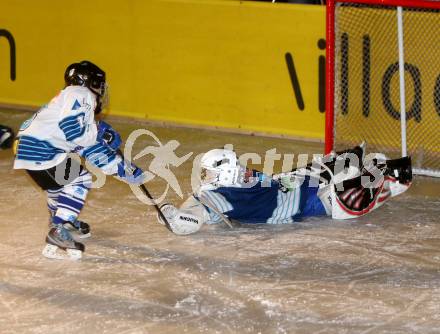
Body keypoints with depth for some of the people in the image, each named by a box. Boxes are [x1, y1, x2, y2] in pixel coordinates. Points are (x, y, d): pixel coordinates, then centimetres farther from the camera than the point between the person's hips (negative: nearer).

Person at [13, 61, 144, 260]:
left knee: (60, 181, 29)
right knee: (80, 180, -8)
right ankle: (58, 234, -16)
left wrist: (127, 171, 22)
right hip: (38, 149, -10)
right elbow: (71, 129, -21)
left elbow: (94, 151, 25)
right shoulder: (81, 94, -6)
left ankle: (59, 220, 51)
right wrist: (99, 132, -5)